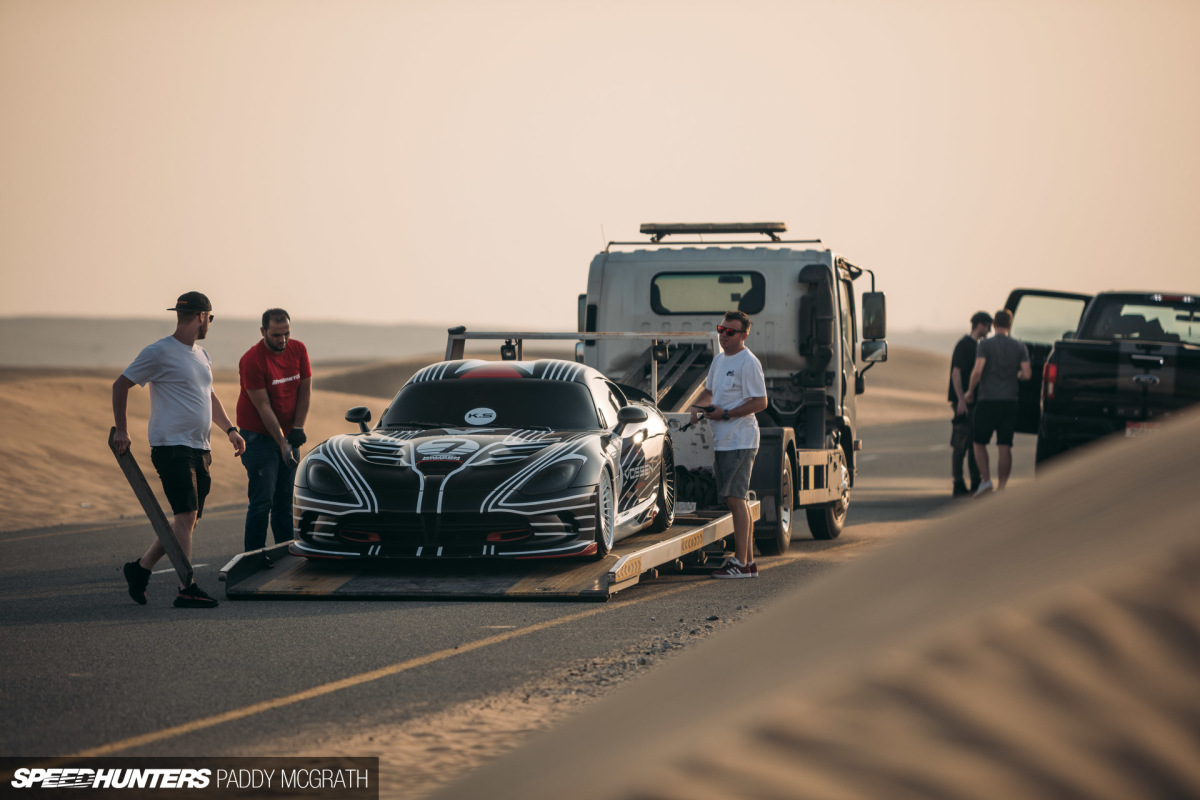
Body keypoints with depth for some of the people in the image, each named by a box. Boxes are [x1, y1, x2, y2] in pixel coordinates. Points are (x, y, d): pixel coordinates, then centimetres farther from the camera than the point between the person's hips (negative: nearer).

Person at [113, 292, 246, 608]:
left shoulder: (200, 355, 18)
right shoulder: (159, 353, -8)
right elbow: (120, 385, -4)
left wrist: (229, 429, 17)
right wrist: (121, 430, -8)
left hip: (198, 450, 9)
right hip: (171, 447, -9)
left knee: (188, 519, 9)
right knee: (186, 514, -15)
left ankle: (141, 568, 22)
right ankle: (186, 589, -17)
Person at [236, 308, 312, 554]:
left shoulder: (298, 350, -1)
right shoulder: (252, 360, -19)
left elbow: (304, 390, 6)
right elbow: (263, 407, -19)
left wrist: (297, 428, -5)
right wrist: (282, 443, -21)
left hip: (287, 434, 6)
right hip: (259, 436, -6)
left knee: (285, 499, 9)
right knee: (262, 500, -10)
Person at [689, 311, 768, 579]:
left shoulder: (748, 363, -12)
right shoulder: (719, 360, 16)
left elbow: (760, 402, -16)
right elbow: (709, 391, 28)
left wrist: (726, 414, -19)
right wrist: (698, 406, 7)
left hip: (739, 441, -10)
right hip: (723, 441, 10)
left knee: (735, 498, -11)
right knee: (737, 500, 11)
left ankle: (740, 563, -10)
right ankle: (749, 561, 16)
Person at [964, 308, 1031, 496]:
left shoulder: (985, 345, -4)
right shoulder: (1020, 347, 4)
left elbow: (978, 370, -15)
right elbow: (1027, 374, -3)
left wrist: (970, 391, -1)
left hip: (987, 399, -2)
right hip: (1010, 401, 2)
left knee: (980, 443, 10)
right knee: (1004, 447, 3)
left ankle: (986, 480, -3)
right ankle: (1002, 487, 0)